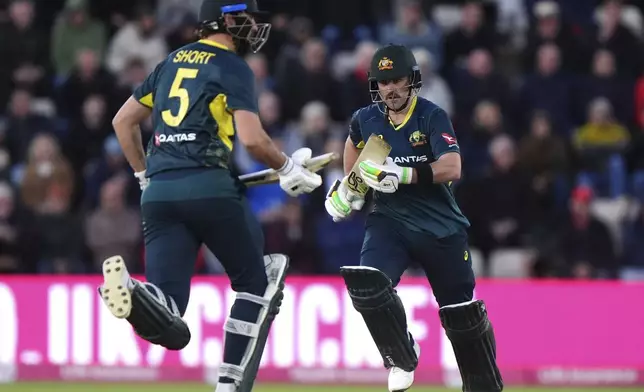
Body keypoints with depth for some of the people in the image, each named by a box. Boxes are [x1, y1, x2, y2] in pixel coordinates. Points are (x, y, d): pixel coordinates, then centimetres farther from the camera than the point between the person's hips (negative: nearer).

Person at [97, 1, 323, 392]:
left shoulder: (172, 62, 21)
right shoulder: (234, 68, 1)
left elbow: (123, 121, 26)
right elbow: (252, 138, -11)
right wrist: (288, 168, 7)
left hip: (159, 194, 5)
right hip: (210, 187, -5)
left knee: (170, 327, -7)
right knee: (255, 282, 17)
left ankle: (133, 293, -41)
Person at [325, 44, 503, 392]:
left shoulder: (432, 117, -11)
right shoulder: (366, 120, 2)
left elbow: (452, 168, -24)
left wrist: (405, 175, -34)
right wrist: (348, 185, 19)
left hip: (441, 228, -2)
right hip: (389, 222, 2)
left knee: (461, 311, 4)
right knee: (366, 282, -26)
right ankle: (402, 357, -5)